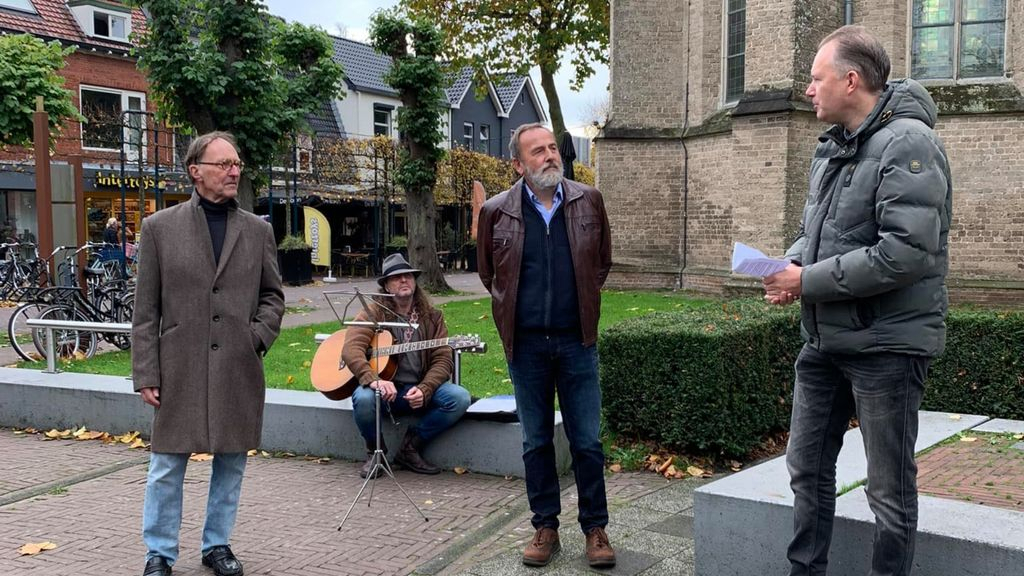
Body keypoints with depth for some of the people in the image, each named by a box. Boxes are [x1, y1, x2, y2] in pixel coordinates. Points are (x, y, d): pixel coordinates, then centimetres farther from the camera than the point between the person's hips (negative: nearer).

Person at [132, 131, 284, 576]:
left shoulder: (257, 230, 7)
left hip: (239, 368, 2)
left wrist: (259, 335, -2)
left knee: (231, 462, 11)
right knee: (167, 465, 5)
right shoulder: (160, 227, 1)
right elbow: (146, 310, 0)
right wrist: (146, 374, -4)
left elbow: (272, 295, 15)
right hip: (180, 368, -2)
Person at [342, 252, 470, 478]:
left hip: (421, 390, 3)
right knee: (363, 398, -36)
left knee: (459, 398, -23)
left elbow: (443, 359, -1)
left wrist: (423, 390, -20)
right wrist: (374, 380, -34)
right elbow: (351, 349, -17)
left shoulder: (432, 316, 6)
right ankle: (375, 451, -2)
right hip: (385, 388, -2)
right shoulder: (374, 313, -2)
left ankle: (410, 448, -2)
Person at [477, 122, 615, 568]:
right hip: (526, 344, 0)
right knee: (536, 442, 10)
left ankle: (595, 528, 18)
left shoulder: (588, 201, 2)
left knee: (587, 441, 4)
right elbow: (488, 270, 13)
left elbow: (603, 260, 15)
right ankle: (545, 527, 22)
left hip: (576, 340, 0)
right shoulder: (497, 211, -1)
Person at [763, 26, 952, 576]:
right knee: (807, 466, 17)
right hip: (824, 339, 9)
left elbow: (907, 251, -26)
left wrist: (809, 281, -20)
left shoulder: (907, 143, -17)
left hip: (886, 342, -9)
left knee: (890, 488, 6)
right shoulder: (831, 148, 10)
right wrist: (788, 267, -4)